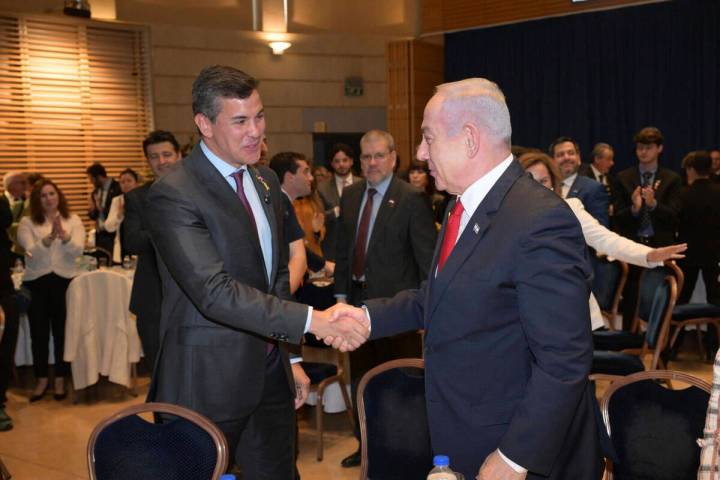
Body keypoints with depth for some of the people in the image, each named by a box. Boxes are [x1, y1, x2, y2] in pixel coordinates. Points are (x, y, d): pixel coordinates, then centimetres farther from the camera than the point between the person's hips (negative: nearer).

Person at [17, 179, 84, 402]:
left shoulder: (73, 220, 4)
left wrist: (64, 236, -28)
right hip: (36, 283, 0)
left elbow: (78, 250, -9)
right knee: (39, 333, 5)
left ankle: (60, 380, 17)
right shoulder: (27, 223, 2)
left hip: (64, 280, 0)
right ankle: (41, 380, 19)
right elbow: (32, 253, -12)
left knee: (62, 332, 4)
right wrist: (49, 237, -29)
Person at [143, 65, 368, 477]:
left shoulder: (267, 181, 8)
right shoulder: (173, 195, -17)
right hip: (208, 381, -7)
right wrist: (313, 320, -32)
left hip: (270, 373, 7)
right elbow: (215, 292, -28)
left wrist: (291, 357, 15)